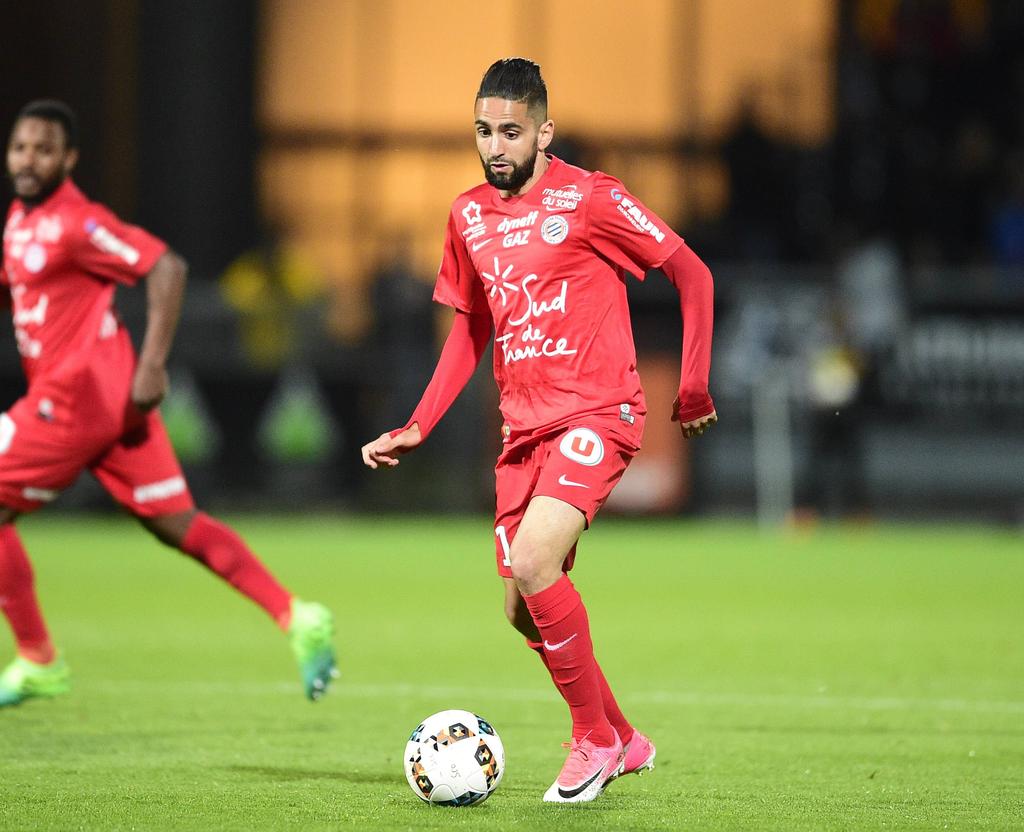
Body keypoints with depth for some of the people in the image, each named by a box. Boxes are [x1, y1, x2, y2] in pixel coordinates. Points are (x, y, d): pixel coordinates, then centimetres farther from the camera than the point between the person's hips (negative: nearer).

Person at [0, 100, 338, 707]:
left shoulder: (73, 223, -15)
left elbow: (167, 268, -19)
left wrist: (153, 365, -23)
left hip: (75, 397, -9)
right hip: (113, 400, 9)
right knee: (177, 524, 8)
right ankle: (296, 618, 2)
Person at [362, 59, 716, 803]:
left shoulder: (589, 199, -9)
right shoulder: (469, 217, 9)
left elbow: (692, 274, -2)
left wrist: (694, 390, -4)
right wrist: (418, 427, 13)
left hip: (597, 414, -7)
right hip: (523, 426, 7)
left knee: (532, 563, -25)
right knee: (524, 611, 5)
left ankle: (594, 739, -7)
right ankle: (624, 742, 26)